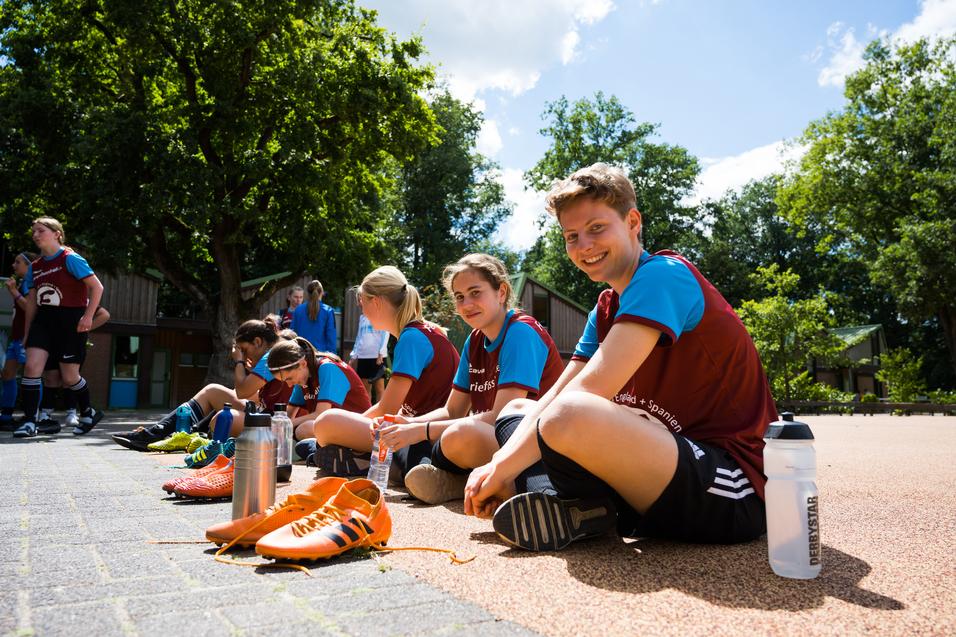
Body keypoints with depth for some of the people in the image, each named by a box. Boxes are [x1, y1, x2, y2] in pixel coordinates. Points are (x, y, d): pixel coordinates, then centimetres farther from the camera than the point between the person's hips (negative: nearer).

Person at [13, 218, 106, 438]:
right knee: (31, 366, -12)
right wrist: (27, 333, 17)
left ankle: (88, 413, 27)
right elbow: (32, 302, 18)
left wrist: (88, 316, -19)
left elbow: (97, 287, -12)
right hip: (44, 319, 6)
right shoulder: (35, 266, 12)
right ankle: (29, 422, -5)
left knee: (69, 377, 2)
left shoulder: (70, 259, -8)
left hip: (70, 320, -5)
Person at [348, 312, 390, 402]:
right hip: (362, 356, 6)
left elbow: (385, 335, -6)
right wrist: (353, 356, 15)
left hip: (377, 355, -6)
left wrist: (380, 353, -15)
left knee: (379, 388, -4)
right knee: (365, 388, 8)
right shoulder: (362, 317, 18)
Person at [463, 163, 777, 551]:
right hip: (673, 460, 10)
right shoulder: (607, 309, 14)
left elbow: (587, 391, -22)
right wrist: (497, 469, -8)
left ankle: (573, 510, -9)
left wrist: (501, 467, -15)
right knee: (517, 410, 13)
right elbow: (554, 395, 7)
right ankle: (560, 502, -11)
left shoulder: (663, 276, -14)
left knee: (571, 416, -38)